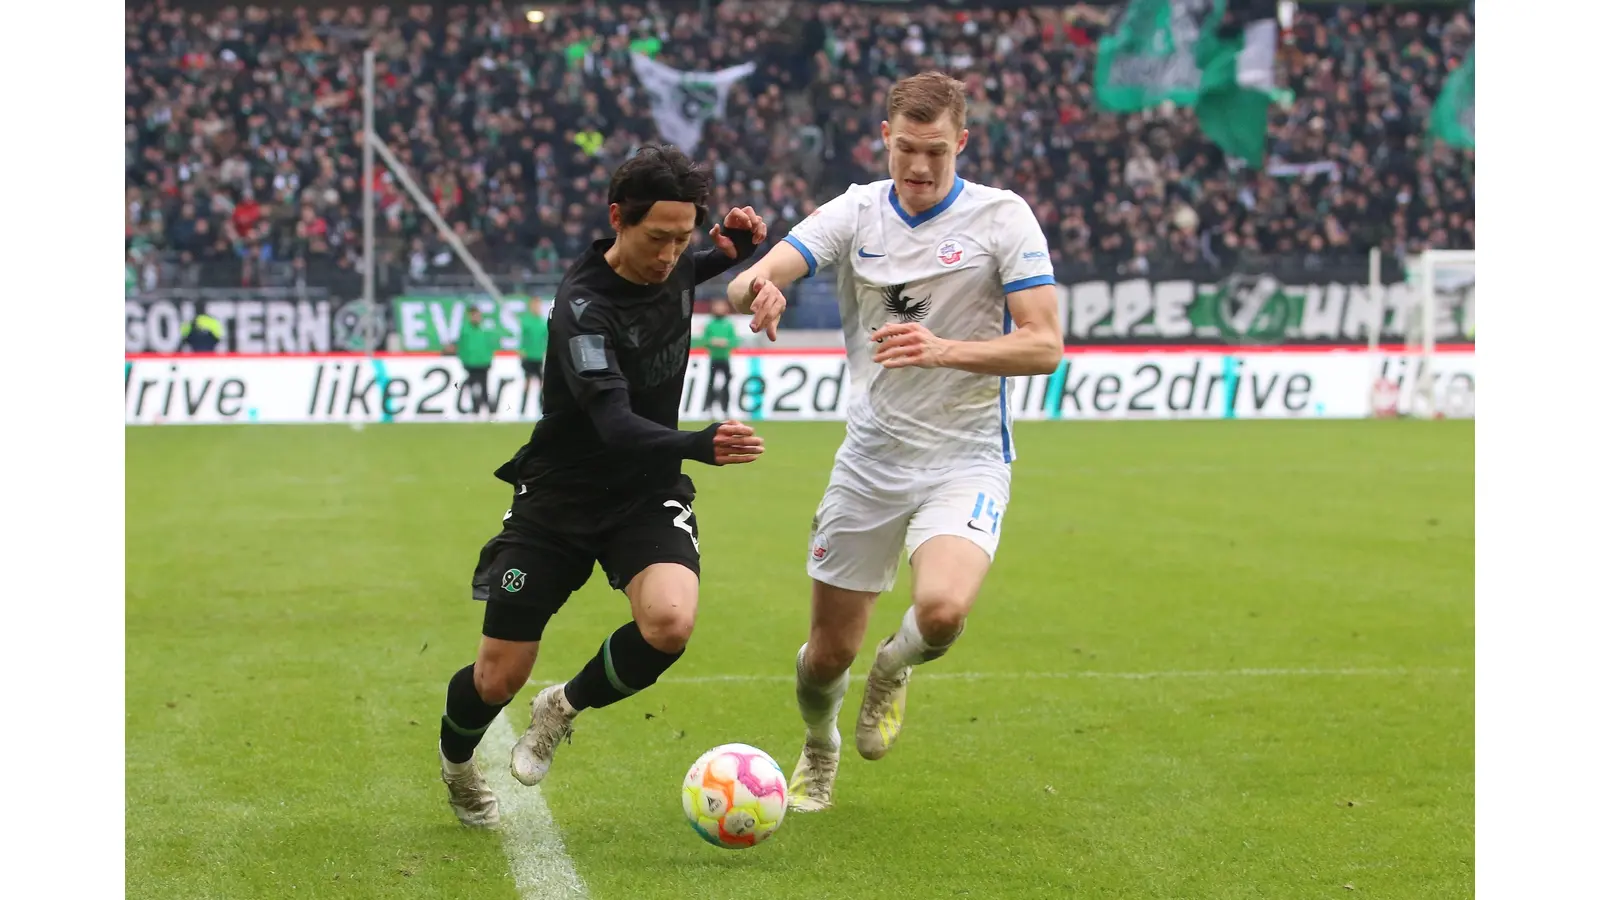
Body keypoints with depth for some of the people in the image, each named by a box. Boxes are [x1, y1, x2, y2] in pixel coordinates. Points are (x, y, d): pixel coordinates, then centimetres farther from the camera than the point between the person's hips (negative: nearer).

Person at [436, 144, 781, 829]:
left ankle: (564, 708, 3)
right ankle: (456, 765, 37)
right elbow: (615, 424, -38)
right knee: (499, 677, 0)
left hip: (648, 496, 4)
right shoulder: (583, 305, -26)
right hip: (557, 499, -4)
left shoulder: (672, 270, -5)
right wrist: (702, 445, -56)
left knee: (670, 622, -27)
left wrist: (733, 248, 2)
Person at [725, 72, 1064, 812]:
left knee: (941, 610, -29)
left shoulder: (1003, 217, -7)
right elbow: (755, 278, -14)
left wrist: (944, 350, -28)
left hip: (965, 459, -2)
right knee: (829, 650, 6)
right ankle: (818, 754, 41)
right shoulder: (855, 212, -1)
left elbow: (1044, 345, -12)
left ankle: (893, 670, 8)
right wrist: (753, 285, -40)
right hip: (869, 461, 3)